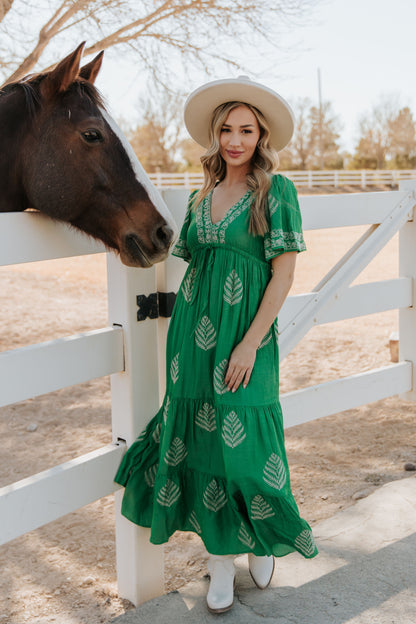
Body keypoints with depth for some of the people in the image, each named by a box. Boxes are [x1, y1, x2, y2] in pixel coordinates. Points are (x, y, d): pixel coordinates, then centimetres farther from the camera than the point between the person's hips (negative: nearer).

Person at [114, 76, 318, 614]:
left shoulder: (275, 190, -4)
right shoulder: (200, 197, 11)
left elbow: (284, 274, -9)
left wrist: (250, 343, -15)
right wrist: (185, 331, 10)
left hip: (247, 332, -5)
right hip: (193, 331, 5)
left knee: (243, 439, -2)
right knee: (201, 439, 6)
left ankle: (262, 538, 27)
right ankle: (220, 561, 19)